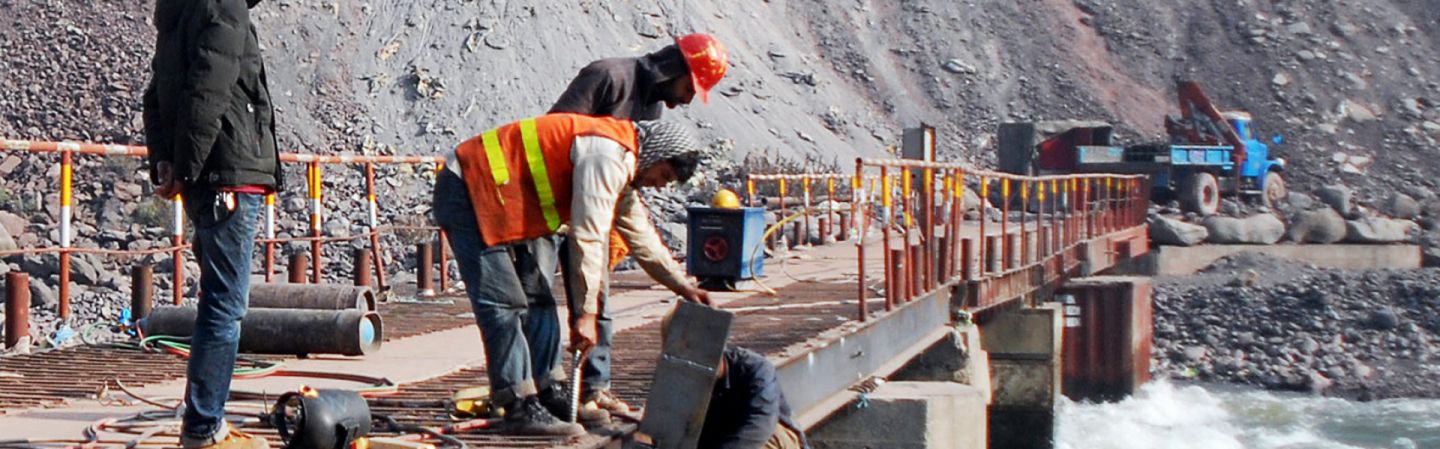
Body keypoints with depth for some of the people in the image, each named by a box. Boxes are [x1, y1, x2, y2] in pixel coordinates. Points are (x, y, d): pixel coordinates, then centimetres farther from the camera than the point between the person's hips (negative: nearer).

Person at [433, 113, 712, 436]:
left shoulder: (620, 167, 11)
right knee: (503, 303, -15)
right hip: (470, 190, -11)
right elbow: (588, 237, -25)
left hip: (511, 204, 11)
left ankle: (547, 392, 16)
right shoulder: (608, 154, -22)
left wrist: (683, 287, 20)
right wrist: (587, 313, -23)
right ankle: (520, 408, -15)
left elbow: (641, 238, 22)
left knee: (537, 297, 11)